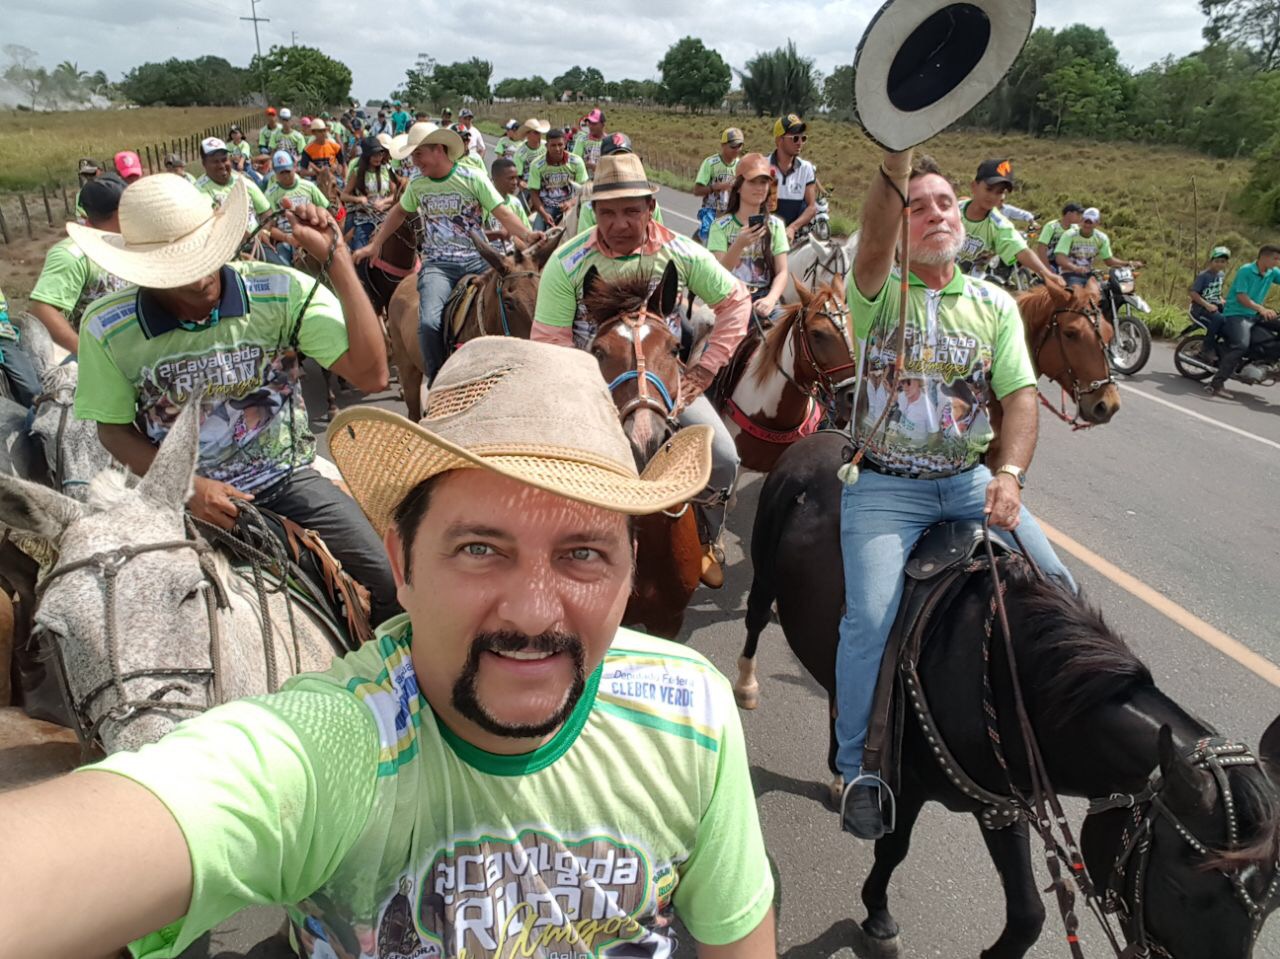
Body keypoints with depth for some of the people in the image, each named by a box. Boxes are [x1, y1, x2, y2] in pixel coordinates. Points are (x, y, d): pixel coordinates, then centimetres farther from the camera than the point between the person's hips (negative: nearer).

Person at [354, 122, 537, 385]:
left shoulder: (473, 178, -2)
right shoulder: (417, 185, 9)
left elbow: (503, 213, -7)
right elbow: (399, 212, 28)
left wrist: (528, 236, -24)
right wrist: (375, 245, 24)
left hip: (476, 260, -1)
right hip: (437, 265, 1)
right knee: (429, 322, -25)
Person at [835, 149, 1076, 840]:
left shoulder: (996, 305, 9)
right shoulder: (880, 291, -1)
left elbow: (1020, 394, -1)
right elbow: (874, 241, -25)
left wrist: (1009, 473, -18)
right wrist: (897, 159, -41)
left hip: (971, 480, 4)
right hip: (885, 485, -4)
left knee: (1057, 588, -7)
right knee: (871, 615, -20)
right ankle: (857, 769, 1)